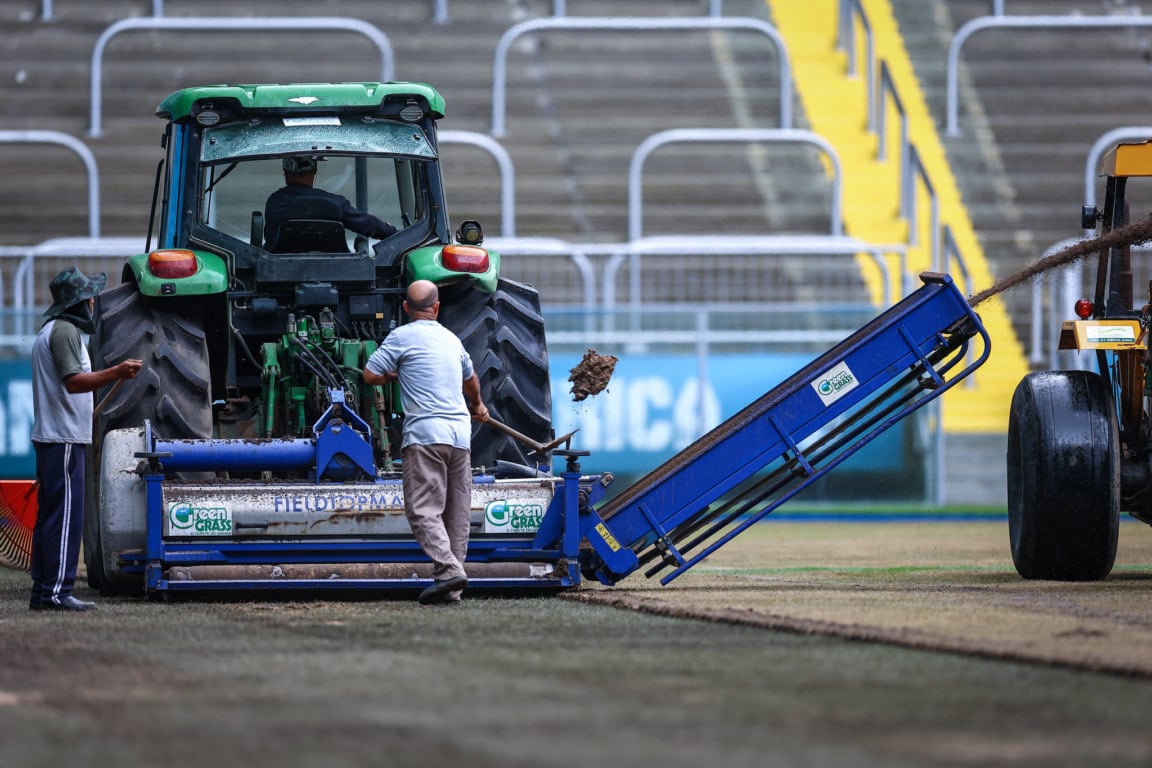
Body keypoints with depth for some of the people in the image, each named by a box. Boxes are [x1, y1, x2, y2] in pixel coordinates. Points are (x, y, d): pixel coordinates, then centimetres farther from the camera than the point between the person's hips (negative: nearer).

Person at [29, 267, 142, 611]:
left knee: (50, 515, 12)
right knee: (67, 516, -10)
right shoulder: (65, 331, -13)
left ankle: (42, 592, 14)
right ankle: (56, 592, -12)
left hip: (50, 438, 11)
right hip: (64, 440, -11)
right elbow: (73, 381, -24)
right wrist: (116, 373, -32)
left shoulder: (49, 331, 20)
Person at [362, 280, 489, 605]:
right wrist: (478, 405, 59)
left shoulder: (402, 336, -1)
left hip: (425, 434, -6)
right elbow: (471, 379, 38)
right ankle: (452, 590, 7)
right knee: (457, 513, 8)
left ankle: (448, 570, -27)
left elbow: (370, 375, -2)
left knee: (424, 509, -10)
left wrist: (396, 375, 19)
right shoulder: (451, 339, 20)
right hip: (460, 435, 6)